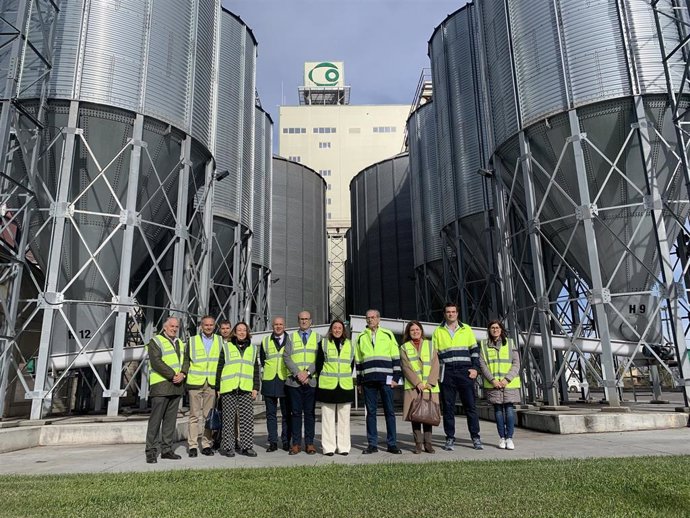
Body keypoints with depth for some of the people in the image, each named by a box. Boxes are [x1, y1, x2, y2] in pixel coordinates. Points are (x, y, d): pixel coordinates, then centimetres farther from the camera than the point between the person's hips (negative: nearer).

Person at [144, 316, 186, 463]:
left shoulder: (180, 343, 20)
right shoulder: (155, 341, -2)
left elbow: (185, 361, 14)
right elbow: (156, 362, -13)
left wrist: (182, 374, -6)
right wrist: (172, 375, -16)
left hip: (176, 386, 6)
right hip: (160, 385, -6)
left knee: (171, 419, 9)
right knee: (156, 419, -6)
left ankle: (167, 449, 15)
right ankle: (151, 451, -1)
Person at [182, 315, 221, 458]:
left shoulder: (220, 341, 10)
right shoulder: (192, 341, 8)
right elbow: (187, 360, 8)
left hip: (212, 383, 1)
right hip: (195, 383, -1)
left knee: (209, 415, 5)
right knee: (194, 415, 2)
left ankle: (207, 444, 13)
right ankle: (192, 445, 8)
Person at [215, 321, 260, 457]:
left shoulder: (253, 349, 17)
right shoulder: (226, 347, 9)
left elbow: (256, 370, 16)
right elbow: (219, 368, 6)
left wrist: (255, 388, 7)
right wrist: (217, 388, 1)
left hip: (246, 389, 2)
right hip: (228, 389, -2)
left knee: (247, 419, 1)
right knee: (228, 419, 1)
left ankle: (246, 446, 9)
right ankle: (227, 447, 9)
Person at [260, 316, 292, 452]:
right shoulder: (265, 341, 12)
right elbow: (262, 359, 19)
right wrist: (268, 370, 8)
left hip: (285, 381, -1)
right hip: (269, 381, 2)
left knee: (287, 414, 3)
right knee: (271, 413, 5)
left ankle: (286, 442, 12)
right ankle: (273, 442, 12)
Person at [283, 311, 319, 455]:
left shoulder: (317, 337, 10)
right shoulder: (291, 337, 11)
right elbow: (286, 357, 2)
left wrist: (308, 372, -12)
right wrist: (297, 373, -9)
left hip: (311, 381, 0)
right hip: (294, 381, 0)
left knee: (310, 413, 4)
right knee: (296, 412, 3)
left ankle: (309, 443, 11)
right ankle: (296, 443, 10)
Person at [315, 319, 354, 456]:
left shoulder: (349, 344, 10)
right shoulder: (324, 343, 3)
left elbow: (352, 364, 14)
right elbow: (318, 363, 3)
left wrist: (346, 378, 7)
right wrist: (323, 379, 1)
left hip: (345, 387, 2)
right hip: (327, 386, -2)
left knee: (344, 418, 6)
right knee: (328, 418, 2)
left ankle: (343, 447, 13)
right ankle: (328, 447, 8)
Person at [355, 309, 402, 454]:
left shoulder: (388, 335, 8)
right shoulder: (361, 337, 13)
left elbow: (396, 358, 6)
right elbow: (358, 361, 15)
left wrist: (396, 378, -1)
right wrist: (359, 382, 12)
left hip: (386, 379, -1)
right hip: (368, 380, 2)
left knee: (389, 411, 1)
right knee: (370, 412, 4)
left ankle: (392, 444, 8)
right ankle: (372, 444, 11)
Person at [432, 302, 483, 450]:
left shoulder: (466, 329, 11)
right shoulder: (438, 332, 10)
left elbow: (474, 349, 11)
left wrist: (475, 368, 1)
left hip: (465, 372, 0)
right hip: (447, 373, 0)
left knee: (470, 406, 1)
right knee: (448, 407, 3)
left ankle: (476, 437, 9)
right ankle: (450, 439, 11)